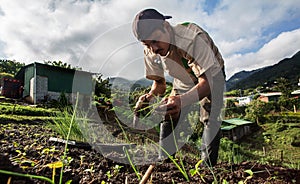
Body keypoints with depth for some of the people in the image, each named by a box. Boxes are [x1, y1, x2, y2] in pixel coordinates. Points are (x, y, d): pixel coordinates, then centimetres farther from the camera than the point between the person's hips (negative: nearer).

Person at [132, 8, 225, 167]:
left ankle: (207, 167, -5)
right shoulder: (150, 52, -21)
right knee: (169, 117, -6)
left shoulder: (192, 39, -39)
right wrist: (150, 96, -33)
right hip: (183, 80, 4)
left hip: (211, 74, -3)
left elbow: (206, 82, -42)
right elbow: (159, 83, -10)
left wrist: (181, 100, -59)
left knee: (210, 118, -20)